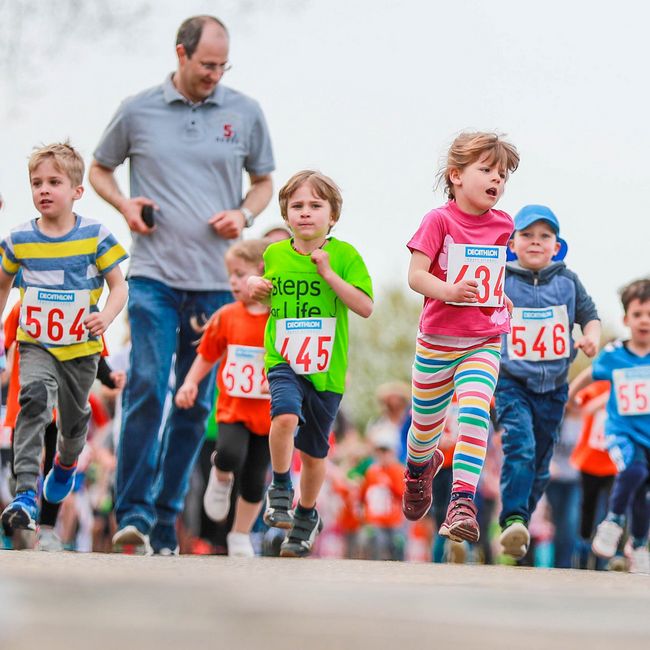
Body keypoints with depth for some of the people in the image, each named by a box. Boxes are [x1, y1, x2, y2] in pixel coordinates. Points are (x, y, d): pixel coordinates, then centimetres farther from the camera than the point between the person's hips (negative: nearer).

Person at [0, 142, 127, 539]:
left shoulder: (95, 237, -9)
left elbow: (119, 286, -6)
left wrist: (107, 316, -25)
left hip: (81, 347, 1)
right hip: (35, 344, -1)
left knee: (74, 416, 17)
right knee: (34, 397, -27)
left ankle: (67, 464, 55)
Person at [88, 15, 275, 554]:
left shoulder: (245, 114, 6)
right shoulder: (138, 112, 3)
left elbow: (264, 182, 18)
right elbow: (99, 170, 17)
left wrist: (245, 214, -3)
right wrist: (124, 205, -3)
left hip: (216, 281, 2)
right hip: (154, 275, -2)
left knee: (197, 403, 4)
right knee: (147, 388, -15)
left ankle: (166, 521, 13)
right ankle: (133, 512, -11)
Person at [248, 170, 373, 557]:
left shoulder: (344, 255, -5)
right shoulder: (274, 255, 4)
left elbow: (366, 307, -13)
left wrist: (328, 274, -20)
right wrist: (255, 286, 2)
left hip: (327, 369, 0)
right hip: (284, 361, 0)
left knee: (314, 451, 10)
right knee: (286, 415, -30)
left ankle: (307, 515, 34)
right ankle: (280, 489, -7)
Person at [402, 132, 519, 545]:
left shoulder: (502, 224, 4)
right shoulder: (439, 220, -10)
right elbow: (416, 275, -17)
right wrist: (449, 291, -32)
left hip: (484, 344, 2)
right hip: (437, 342, -2)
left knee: (474, 412, -22)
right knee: (427, 422, 14)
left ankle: (463, 501, -24)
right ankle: (420, 465, 49)